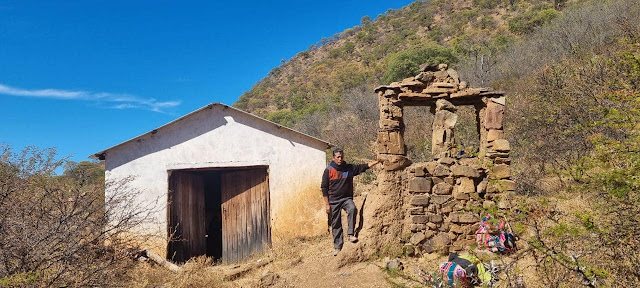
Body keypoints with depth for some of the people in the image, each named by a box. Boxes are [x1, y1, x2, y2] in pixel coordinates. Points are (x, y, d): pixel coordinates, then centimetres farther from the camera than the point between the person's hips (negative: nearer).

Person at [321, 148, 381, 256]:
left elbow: (363, 167, 5)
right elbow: (324, 188, -3)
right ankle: (337, 247, 16)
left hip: (346, 198, 1)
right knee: (336, 225, 3)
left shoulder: (349, 168, 5)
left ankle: (350, 234, -23)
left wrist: (376, 162, -5)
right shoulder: (328, 170, -4)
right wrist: (327, 204, -5)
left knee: (352, 209, -31)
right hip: (334, 201, -1)